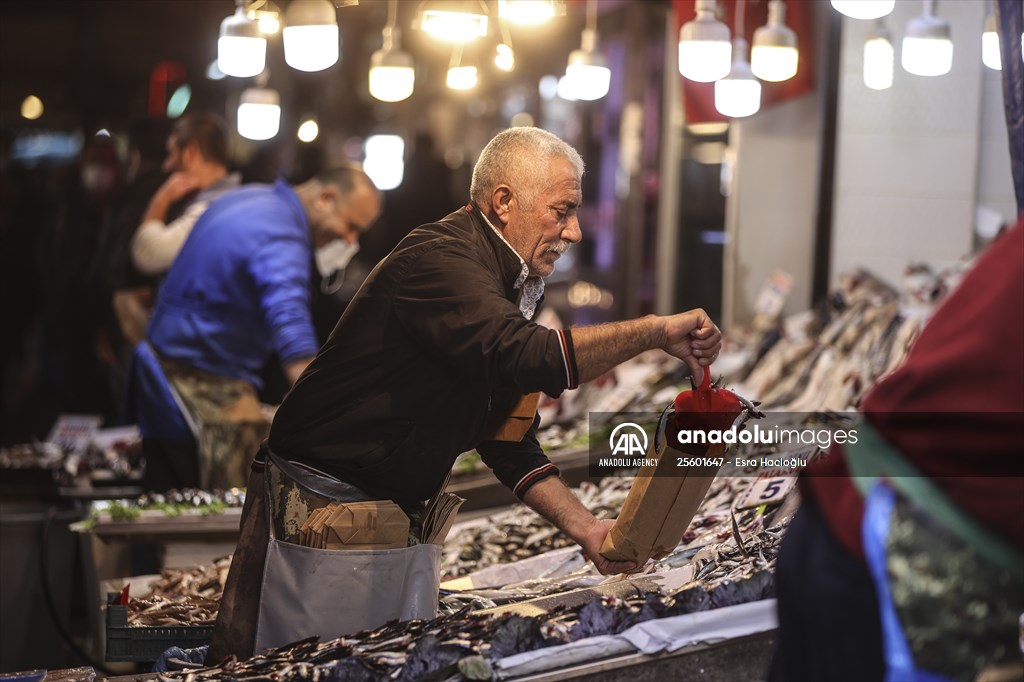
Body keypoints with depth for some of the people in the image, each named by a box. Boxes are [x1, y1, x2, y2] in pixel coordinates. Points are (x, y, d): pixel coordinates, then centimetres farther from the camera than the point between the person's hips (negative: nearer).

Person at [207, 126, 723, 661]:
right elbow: (530, 358, -36)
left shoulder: (508, 287, 12)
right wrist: (654, 332, -28)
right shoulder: (438, 260, -19)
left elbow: (507, 441, 13)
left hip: (396, 513, 9)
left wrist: (584, 527, 1)